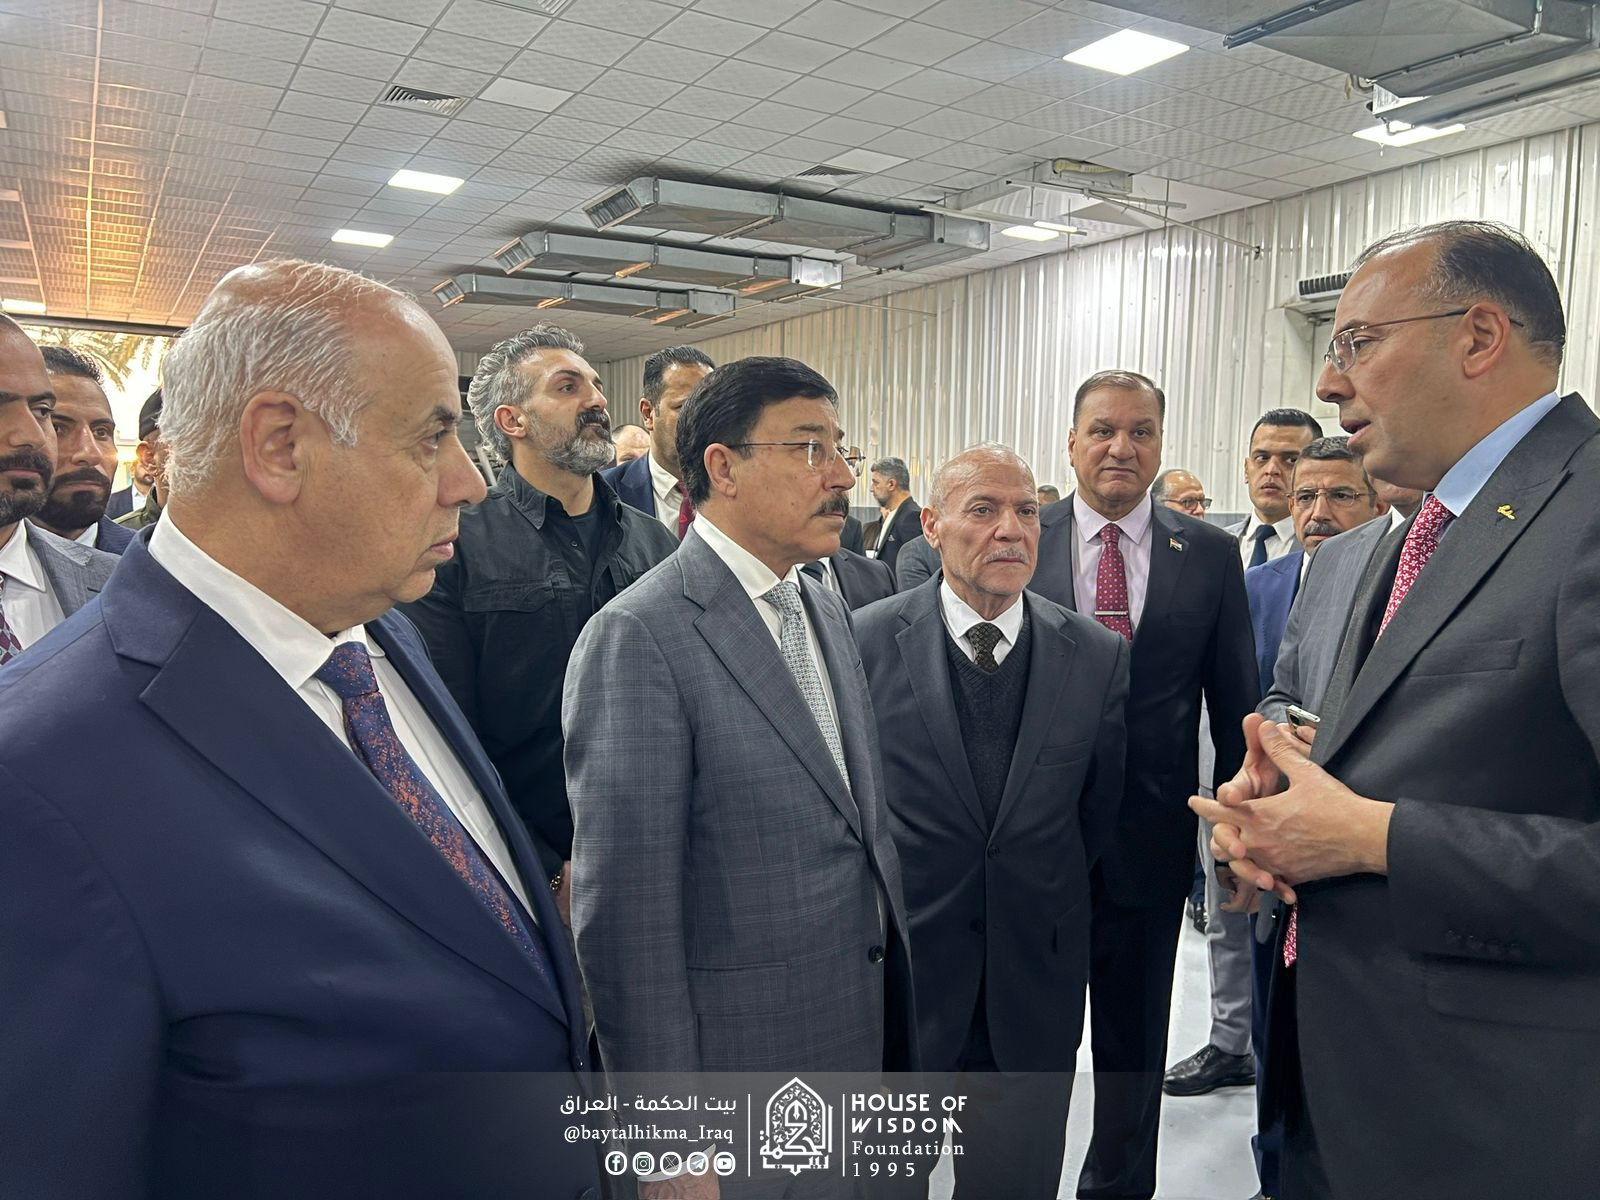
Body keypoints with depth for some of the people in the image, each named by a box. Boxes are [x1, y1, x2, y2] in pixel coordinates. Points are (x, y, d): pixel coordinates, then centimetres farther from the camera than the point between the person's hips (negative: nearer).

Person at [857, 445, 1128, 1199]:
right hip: (894, 973, -1)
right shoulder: (864, 642, -10)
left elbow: (1101, 813, 5)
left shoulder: (1099, 656, -4)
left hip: (1034, 988, 2)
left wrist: (1043, 910, 7)